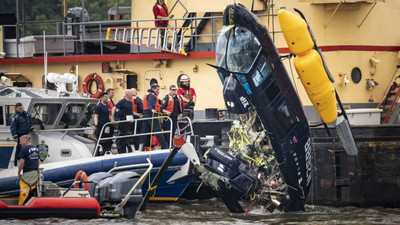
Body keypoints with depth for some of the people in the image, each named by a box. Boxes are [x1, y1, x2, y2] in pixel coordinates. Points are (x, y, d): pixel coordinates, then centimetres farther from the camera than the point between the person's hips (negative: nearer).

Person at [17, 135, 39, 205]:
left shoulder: (24, 149, -10)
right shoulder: (36, 149, 13)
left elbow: (22, 162, -13)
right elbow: (38, 162, 17)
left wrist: (19, 173, -3)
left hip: (27, 173, -7)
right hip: (35, 172, 8)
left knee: (24, 190, -5)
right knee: (32, 189, 13)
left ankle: (21, 205, -5)